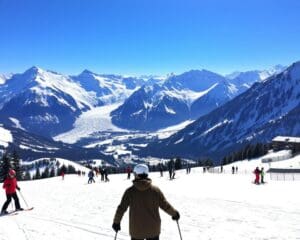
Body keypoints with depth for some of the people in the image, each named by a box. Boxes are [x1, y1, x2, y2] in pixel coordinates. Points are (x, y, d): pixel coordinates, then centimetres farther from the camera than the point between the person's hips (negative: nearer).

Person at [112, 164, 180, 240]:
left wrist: (116, 222, 8)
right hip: (153, 229, 1)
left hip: (136, 230, -1)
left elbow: (121, 208, -7)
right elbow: (165, 206, -1)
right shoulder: (155, 190, -6)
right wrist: (174, 213, 17)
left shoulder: (130, 191, -9)